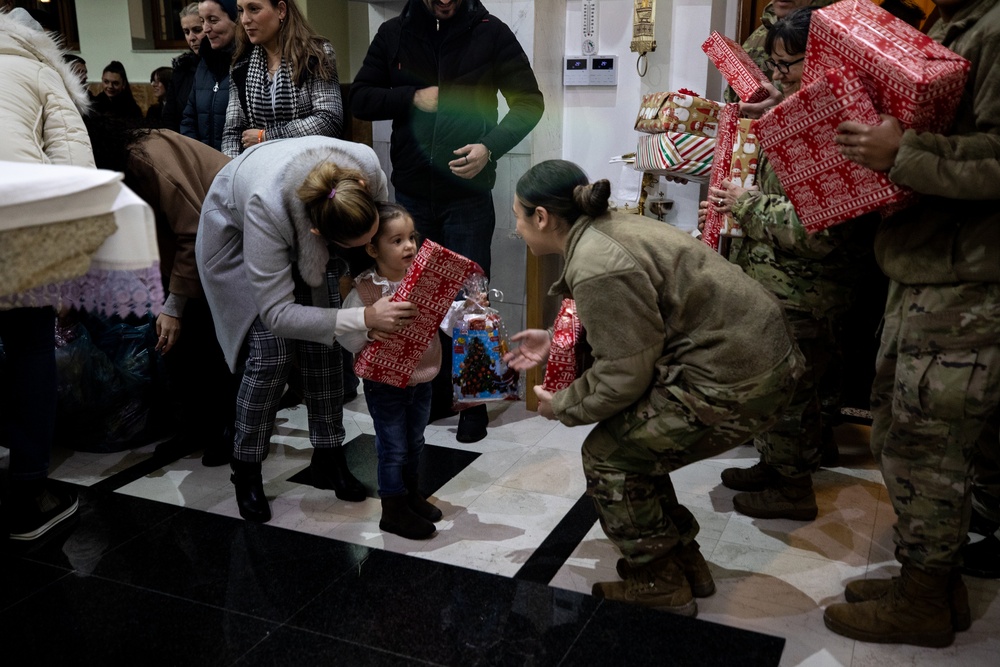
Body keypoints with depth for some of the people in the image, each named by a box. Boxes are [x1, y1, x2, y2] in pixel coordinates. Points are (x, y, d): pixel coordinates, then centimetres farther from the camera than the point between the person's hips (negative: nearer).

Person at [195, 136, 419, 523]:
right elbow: (276, 313, -42)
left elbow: (383, 223, -12)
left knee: (323, 343, -4)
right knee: (270, 354, -14)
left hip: (303, 229, 4)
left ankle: (328, 459, 12)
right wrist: (364, 318, -49)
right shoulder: (266, 207, -46)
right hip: (235, 230, -4)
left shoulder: (366, 164, -35)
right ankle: (246, 471, 7)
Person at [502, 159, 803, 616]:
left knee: (609, 455, 1)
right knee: (635, 441, 19)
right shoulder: (608, 230, 8)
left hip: (735, 382, -10)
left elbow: (622, 376, -17)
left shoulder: (597, 268, -22)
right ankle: (686, 565, 30)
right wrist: (554, 342, 16)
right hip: (756, 353, 10)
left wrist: (561, 407, 0)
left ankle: (659, 585, 17)